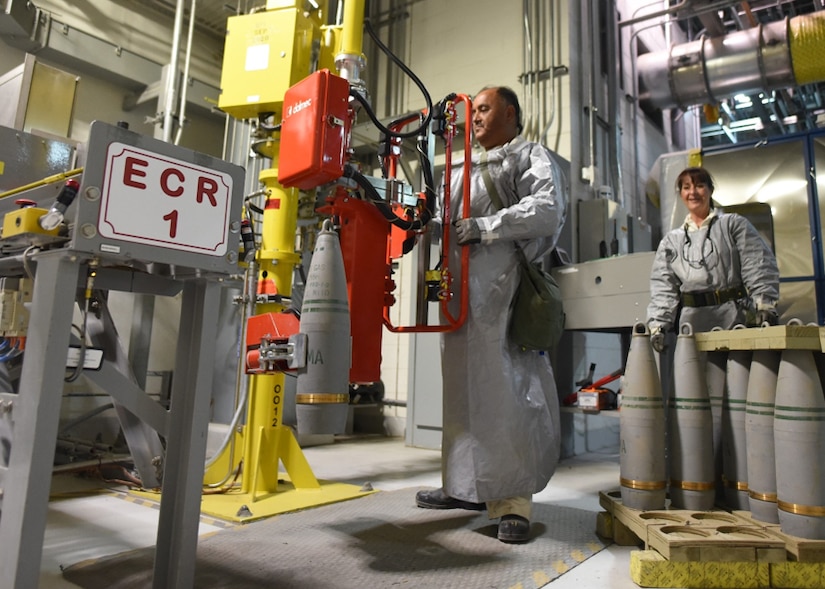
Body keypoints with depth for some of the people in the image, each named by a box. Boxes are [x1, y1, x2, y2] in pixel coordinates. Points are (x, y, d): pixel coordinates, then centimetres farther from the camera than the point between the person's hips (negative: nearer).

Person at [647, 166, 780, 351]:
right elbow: (663, 286, 7)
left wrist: (764, 305, -14)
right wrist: (658, 324, -4)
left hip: (734, 317, -2)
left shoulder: (734, 224, 9)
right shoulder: (670, 241, 15)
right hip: (693, 323, 2)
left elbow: (758, 266, -1)